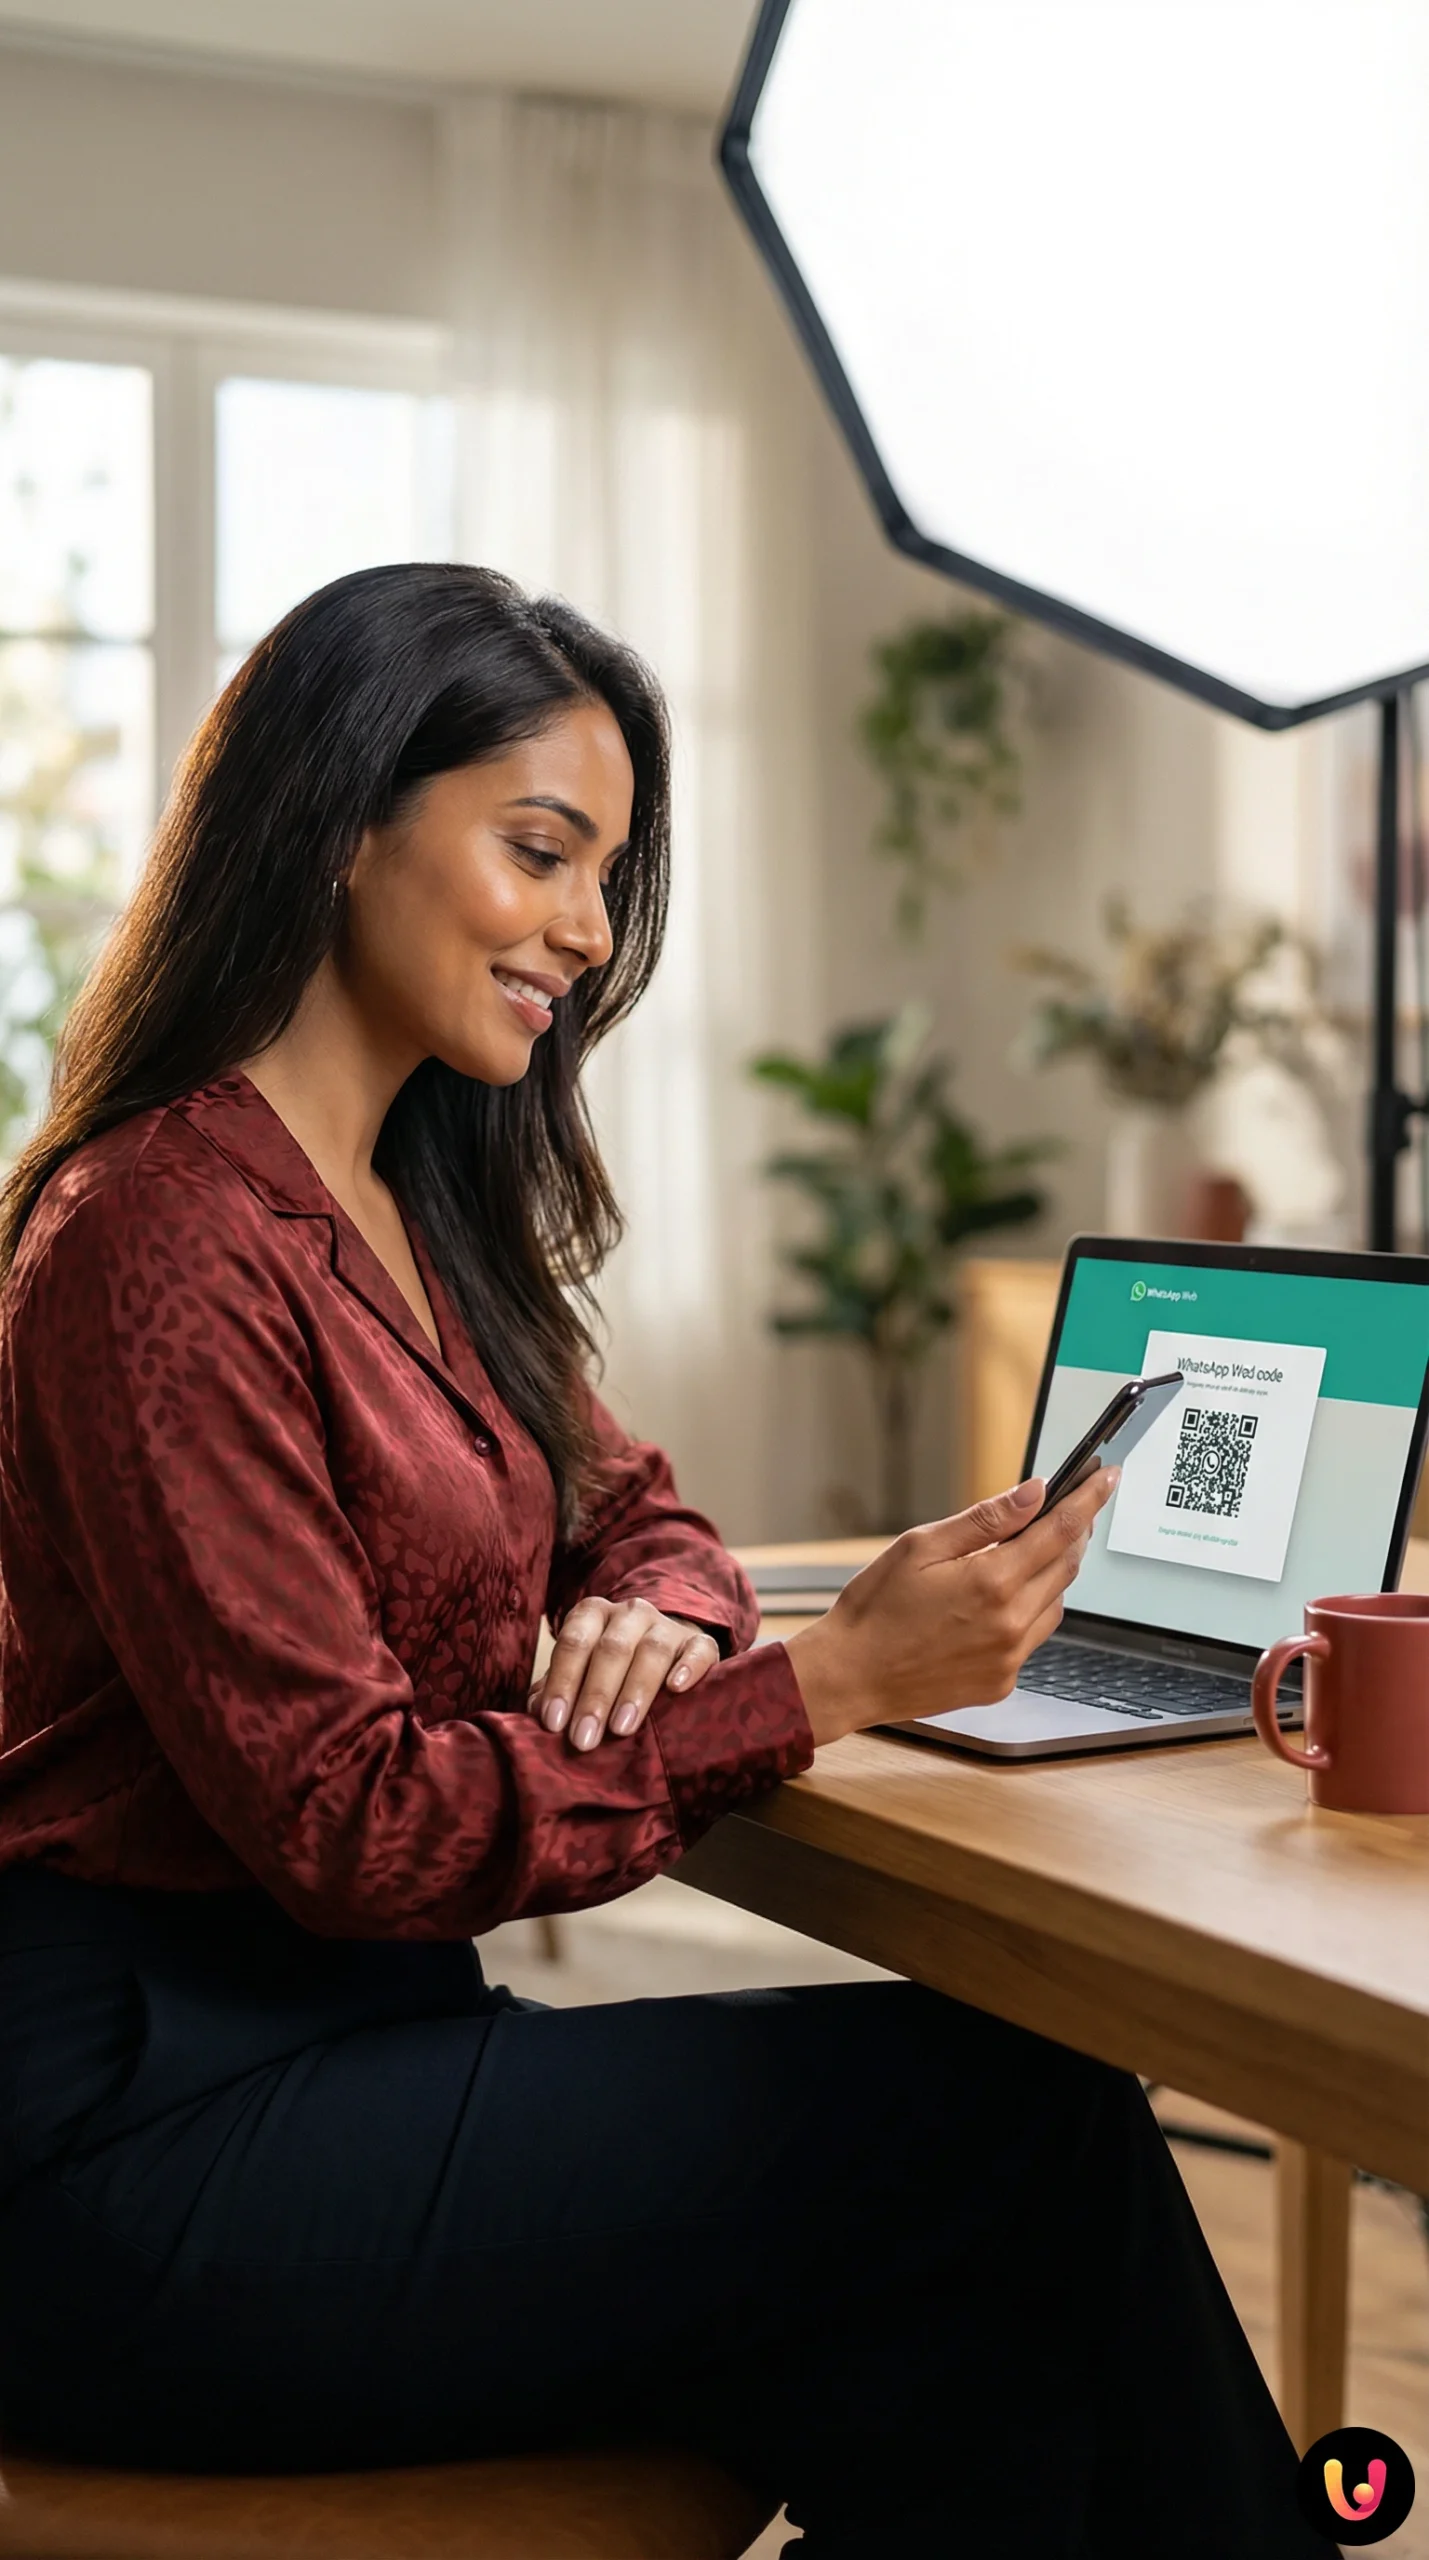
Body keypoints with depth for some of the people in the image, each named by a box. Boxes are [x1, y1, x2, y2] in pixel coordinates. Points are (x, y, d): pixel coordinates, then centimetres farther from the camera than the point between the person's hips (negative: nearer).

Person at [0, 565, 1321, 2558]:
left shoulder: (428, 1211, 13)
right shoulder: (167, 1238, -16)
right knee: (1005, 2115, -13)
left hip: (348, 2036, 8)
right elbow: (342, 1820, -18)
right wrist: (826, 1682, -20)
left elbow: (633, 1513, 19)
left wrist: (652, 1614, -6)